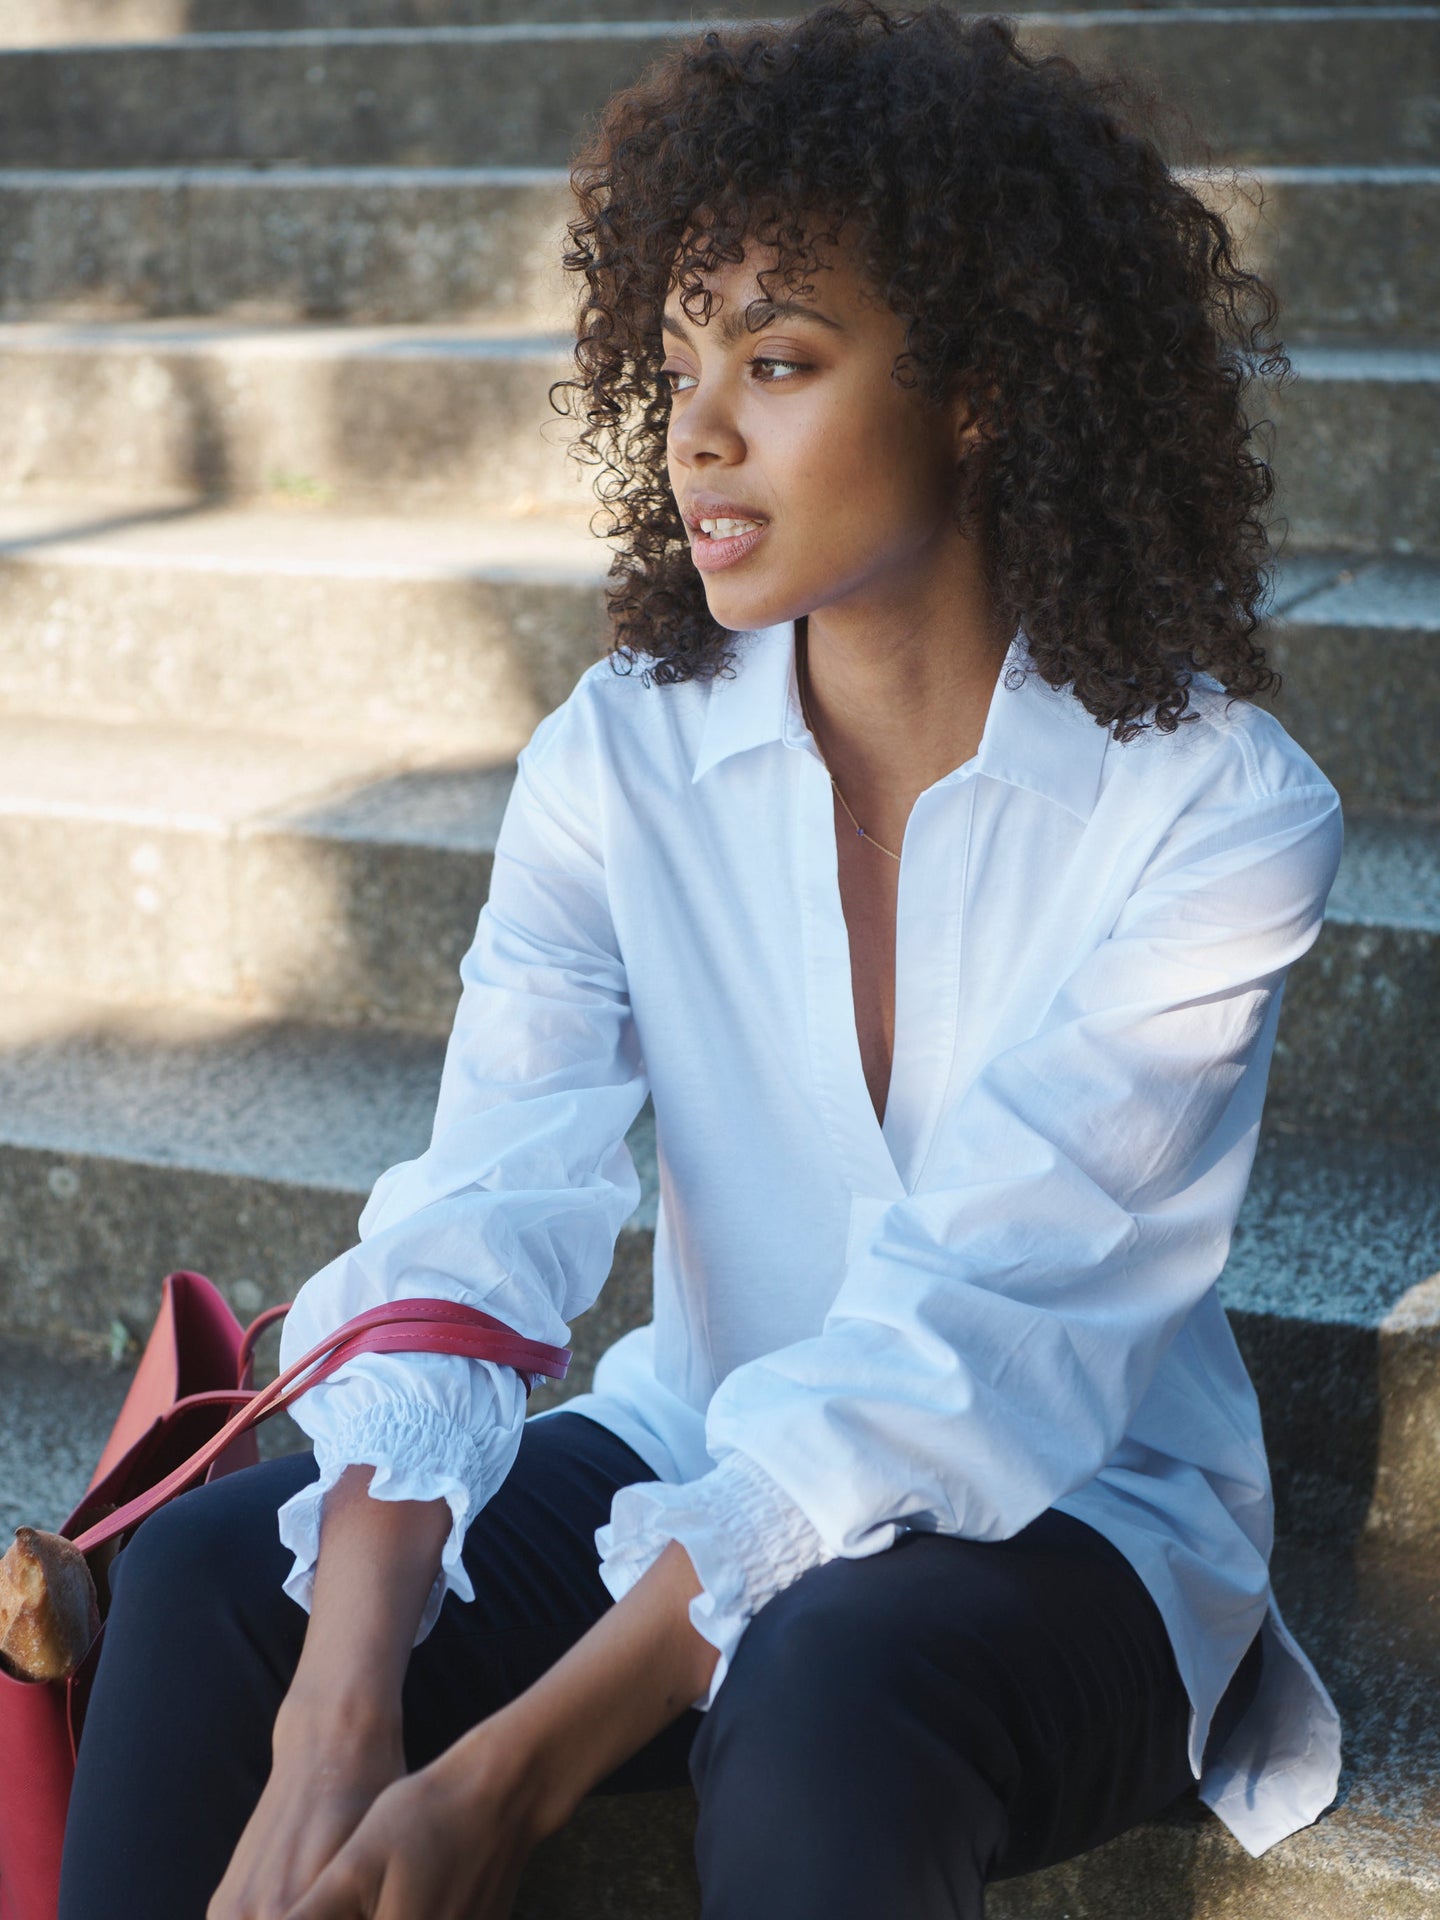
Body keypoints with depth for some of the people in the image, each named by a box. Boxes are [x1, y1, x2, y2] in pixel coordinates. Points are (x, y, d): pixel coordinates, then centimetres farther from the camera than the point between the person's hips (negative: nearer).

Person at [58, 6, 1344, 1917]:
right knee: (207, 1572, -19)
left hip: (1068, 1534, -3)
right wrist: (335, 1728, -31)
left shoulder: (1220, 808, -17)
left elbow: (948, 1348, -25)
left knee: (827, 1697, -36)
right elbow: (476, 1228, -16)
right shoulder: (622, 754, -5)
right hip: (704, 1460, 4)